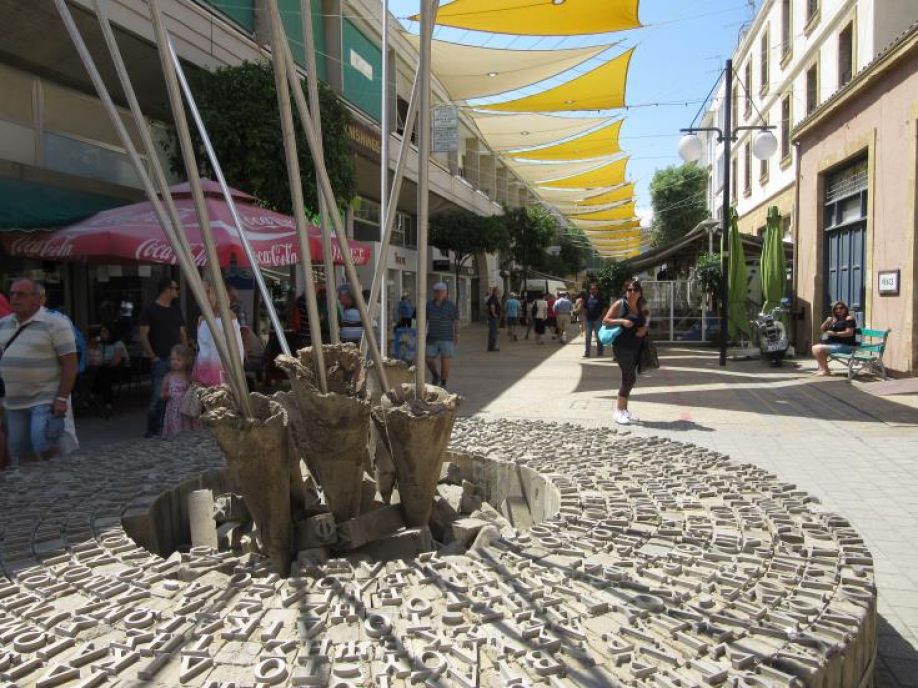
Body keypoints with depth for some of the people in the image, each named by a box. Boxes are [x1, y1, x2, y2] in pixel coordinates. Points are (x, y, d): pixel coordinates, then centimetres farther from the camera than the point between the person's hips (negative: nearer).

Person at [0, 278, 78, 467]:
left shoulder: (55, 323, -8)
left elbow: (70, 364, -12)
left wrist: (62, 398, -17)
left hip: (46, 401, -6)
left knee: (44, 449, -12)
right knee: (16, 455, 12)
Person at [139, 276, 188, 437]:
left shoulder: (176, 310, 16)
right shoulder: (150, 309, -2)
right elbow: (143, 335, -6)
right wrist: (152, 356, -10)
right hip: (160, 360, -6)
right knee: (157, 395, -6)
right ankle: (153, 428, 3)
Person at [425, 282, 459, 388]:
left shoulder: (451, 306, -5)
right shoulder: (429, 305, 2)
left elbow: (456, 321, 1)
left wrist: (456, 336, 0)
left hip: (447, 338, -3)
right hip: (432, 338, 3)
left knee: (445, 361, -2)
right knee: (429, 360, 2)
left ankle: (443, 384, 11)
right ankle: (436, 376, 30)